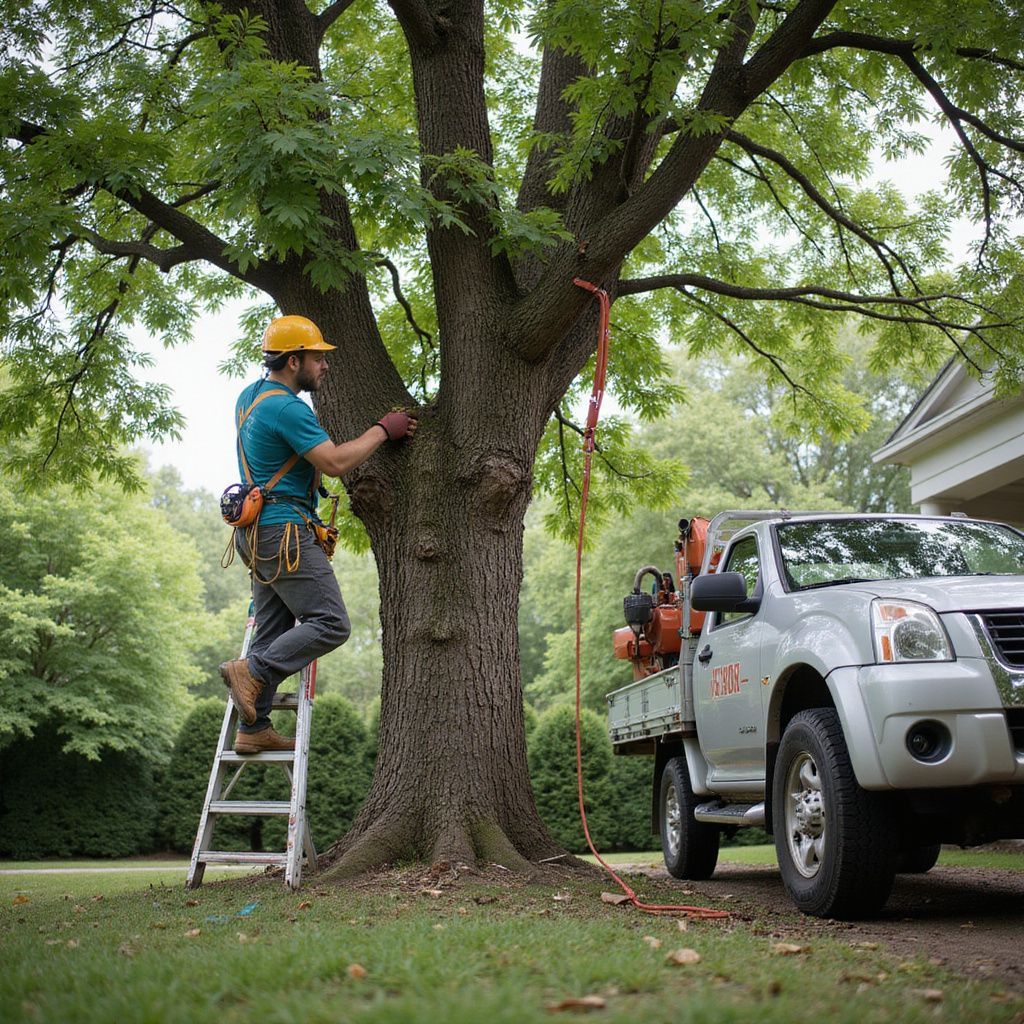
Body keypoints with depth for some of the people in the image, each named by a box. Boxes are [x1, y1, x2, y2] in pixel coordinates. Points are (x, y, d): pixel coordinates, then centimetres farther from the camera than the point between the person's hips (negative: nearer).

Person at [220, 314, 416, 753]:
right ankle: (250, 672, -12)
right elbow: (335, 462, -19)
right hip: (286, 531, -10)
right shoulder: (287, 408, -16)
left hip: (260, 534, 10)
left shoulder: (250, 396, 15)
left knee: (273, 633, 11)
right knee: (330, 624, -9)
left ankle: (253, 729, 11)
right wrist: (382, 430, -8)